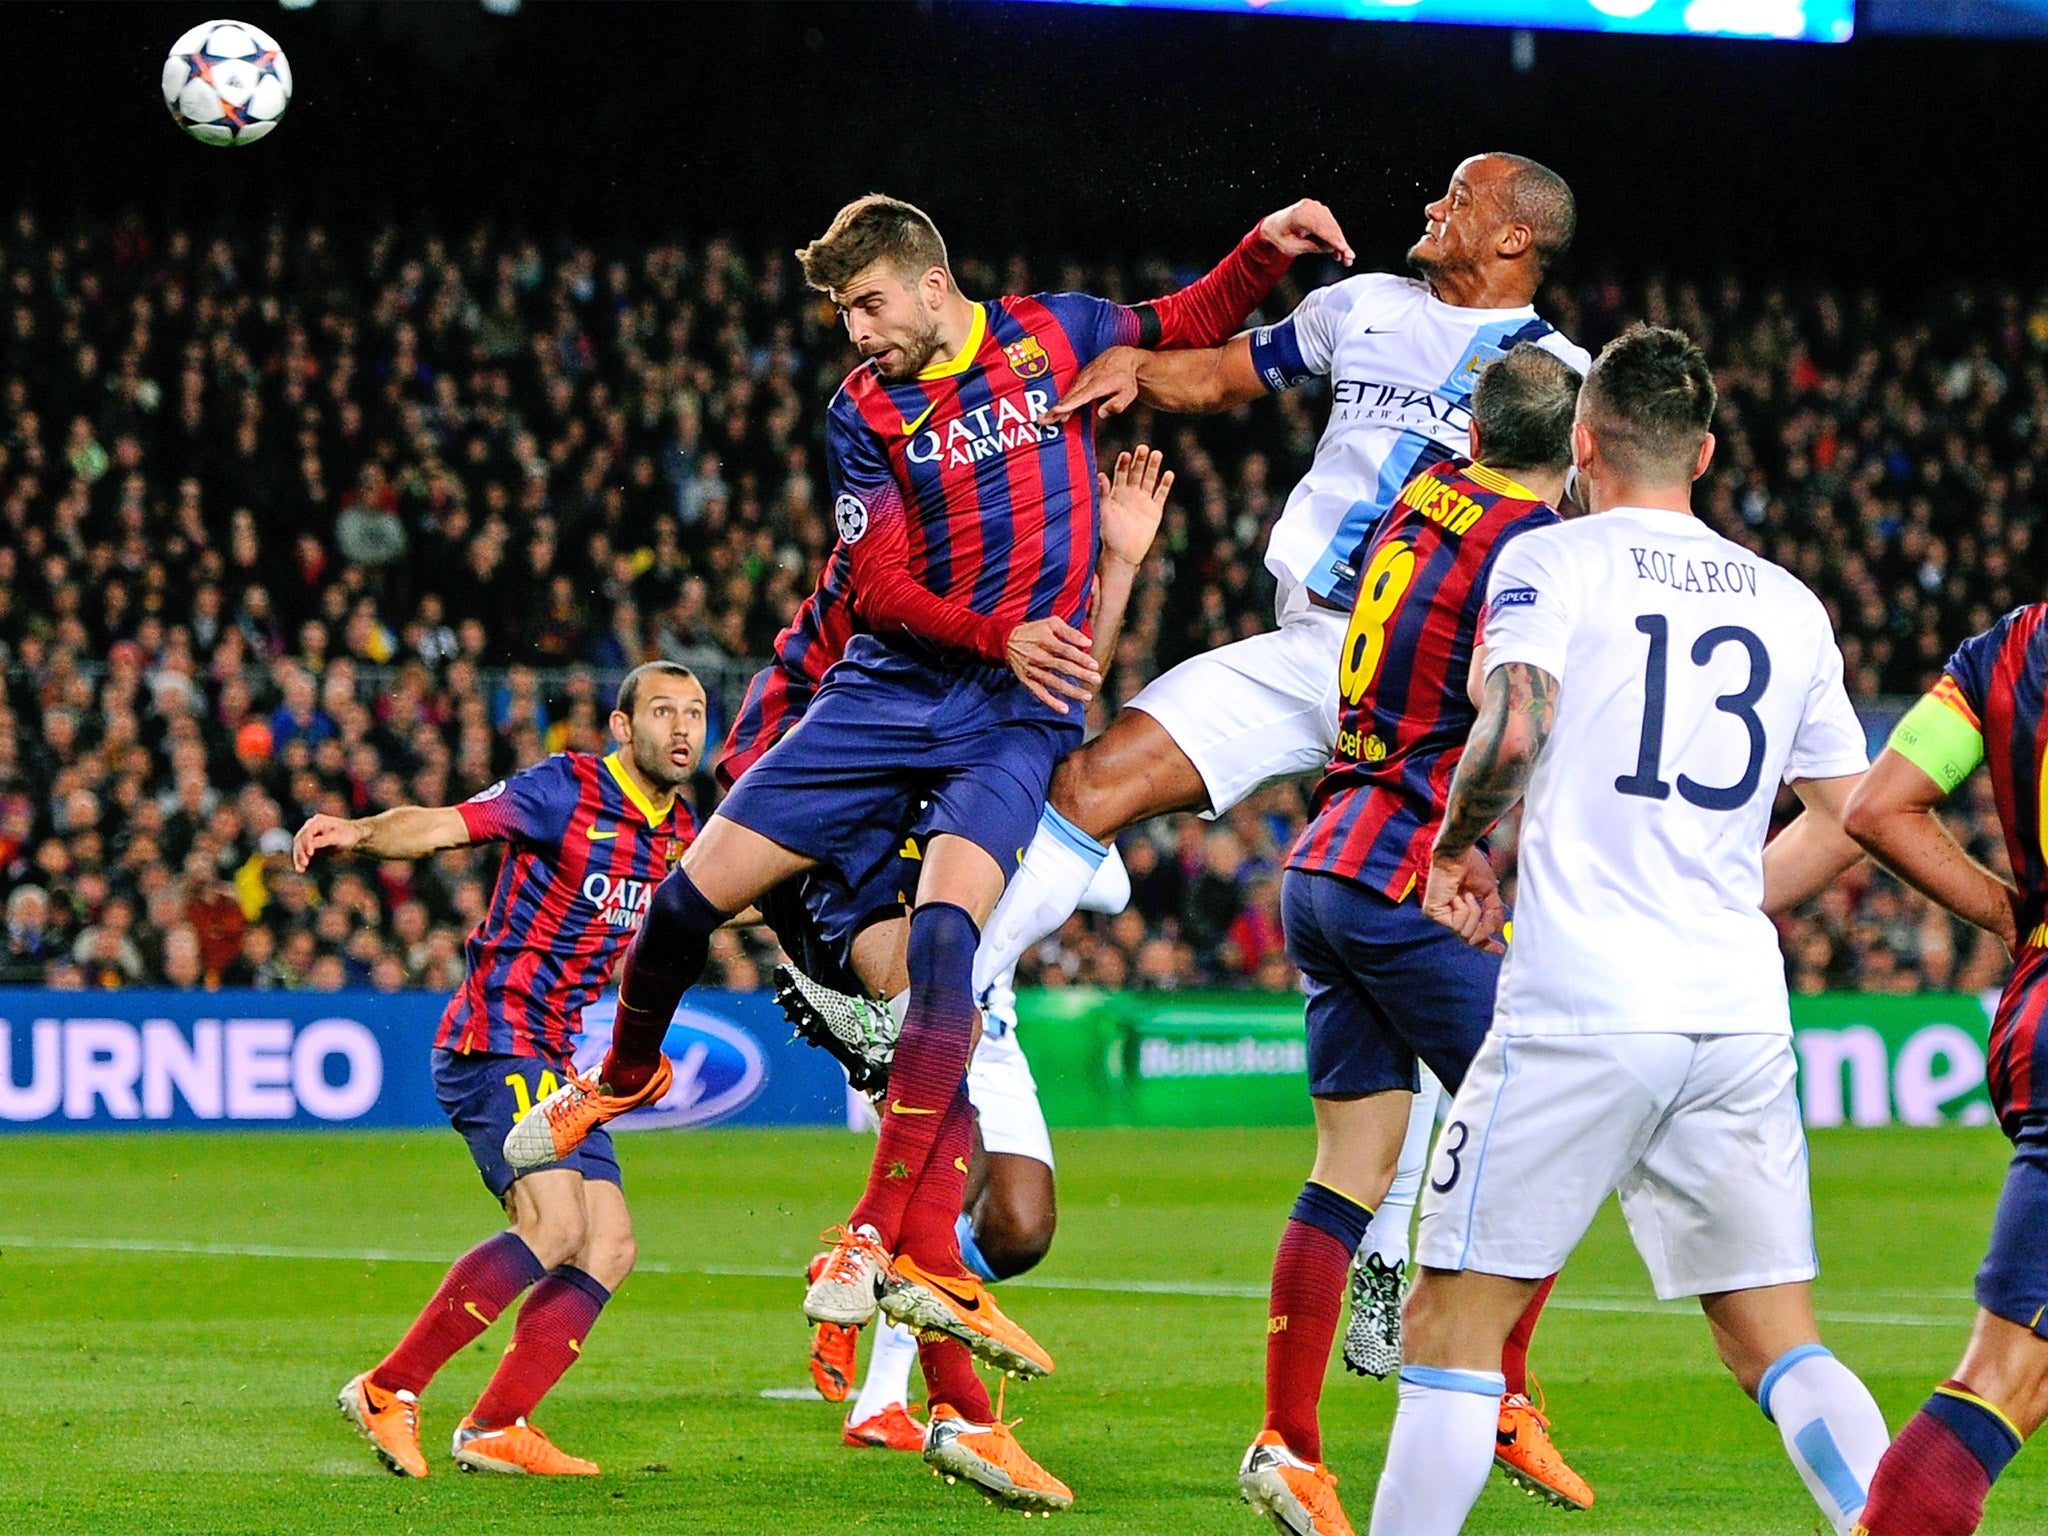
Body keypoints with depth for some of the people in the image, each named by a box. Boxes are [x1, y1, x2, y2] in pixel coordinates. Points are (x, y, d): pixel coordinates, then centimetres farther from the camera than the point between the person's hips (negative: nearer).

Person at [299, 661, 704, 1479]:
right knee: (554, 1227, -23)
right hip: (497, 1039, -9)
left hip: (552, 1062, 9)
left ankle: (496, 1427, 2)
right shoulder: (565, 790, -11)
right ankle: (388, 1391, -19)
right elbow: (439, 825, -18)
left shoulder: (678, 831, 12)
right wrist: (359, 832, -35)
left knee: (610, 1247, 2)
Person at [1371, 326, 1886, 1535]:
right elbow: (1848, 826, 18)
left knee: (1453, 1321, 3)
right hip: (1742, 1015, 5)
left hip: (1581, 1004, -5)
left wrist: (1454, 849, 2)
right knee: (1779, 1344, 9)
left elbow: (1514, 732, -16)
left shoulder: (1549, 561, 0)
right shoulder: (1790, 604, 15)